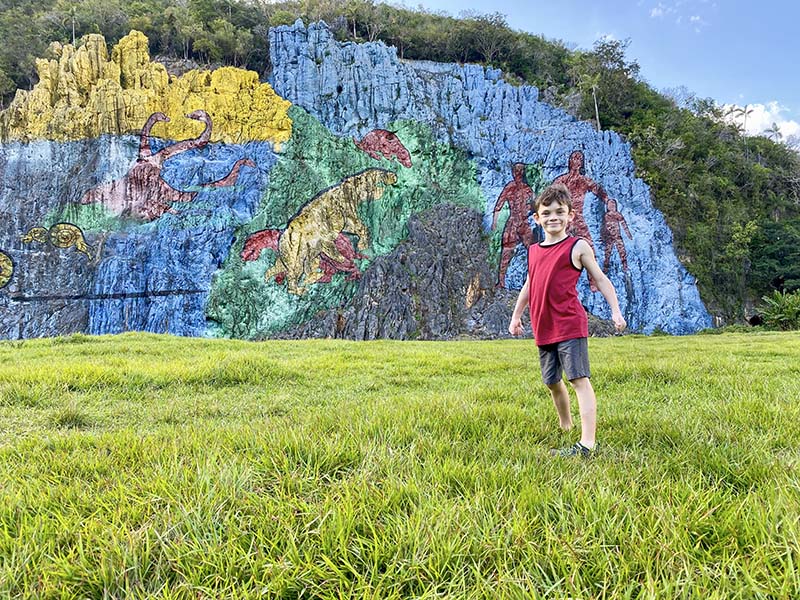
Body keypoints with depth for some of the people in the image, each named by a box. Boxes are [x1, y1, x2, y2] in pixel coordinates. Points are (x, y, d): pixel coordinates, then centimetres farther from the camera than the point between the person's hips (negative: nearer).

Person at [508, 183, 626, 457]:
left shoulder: (578, 247, -2)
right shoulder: (533, 251, 13)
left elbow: (601, 280, 2)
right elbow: (528, 286, 24)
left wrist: (615, 310, -5)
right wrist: (516, 316, 25)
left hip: (570, 325, -6)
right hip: (543, 329, 7)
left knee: (579, 380, -10)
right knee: (552, 382, 18)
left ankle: (587, 444, -13)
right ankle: (565, 427, 39)